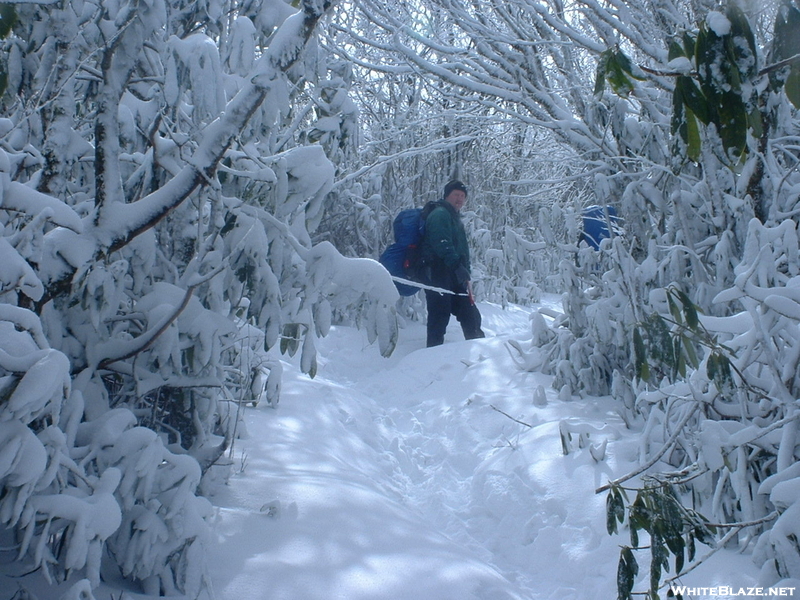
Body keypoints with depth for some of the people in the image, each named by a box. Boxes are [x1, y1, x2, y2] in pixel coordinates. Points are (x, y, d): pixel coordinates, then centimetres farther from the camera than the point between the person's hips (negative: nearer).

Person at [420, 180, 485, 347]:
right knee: (439, 316, -10)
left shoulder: (456, 219, 25)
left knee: (470, 315, 12)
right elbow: (443, 245, -22)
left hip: (454, 277, 10)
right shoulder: (439, 214, -7)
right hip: (438, 275, -10)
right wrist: (459, 267, -28)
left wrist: (466, 275, 18)